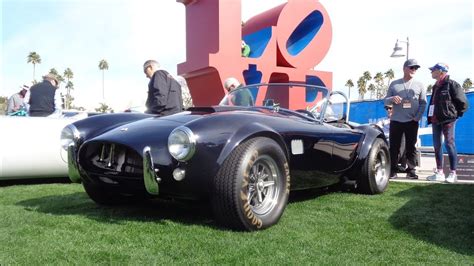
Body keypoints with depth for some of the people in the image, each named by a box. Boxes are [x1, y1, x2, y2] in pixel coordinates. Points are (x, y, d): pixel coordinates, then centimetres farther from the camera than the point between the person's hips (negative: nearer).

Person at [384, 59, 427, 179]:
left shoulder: (419, 85, 9)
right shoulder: (394, 84, 9)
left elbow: (423, 103, 6)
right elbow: (385, 100, 9)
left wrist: (417, 117, -7)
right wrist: (392, 99, -15)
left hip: (412, 122, 0)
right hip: (396, 121, 0)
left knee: (411, 147, 4)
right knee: (394, 147, 1)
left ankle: (411, 170, 11)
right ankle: (392, 171, 6)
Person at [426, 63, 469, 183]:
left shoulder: (452, 84, -8)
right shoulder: (436, 86, 16)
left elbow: (463, 103, -8)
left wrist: (455, 115, -3)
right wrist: (430, 118, 13)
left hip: (447, 120, -8)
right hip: (435, 120, 8)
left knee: (449, 145, -4)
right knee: (437, 146, 8)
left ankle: (453, 173, 3)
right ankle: (439, 172, 15)